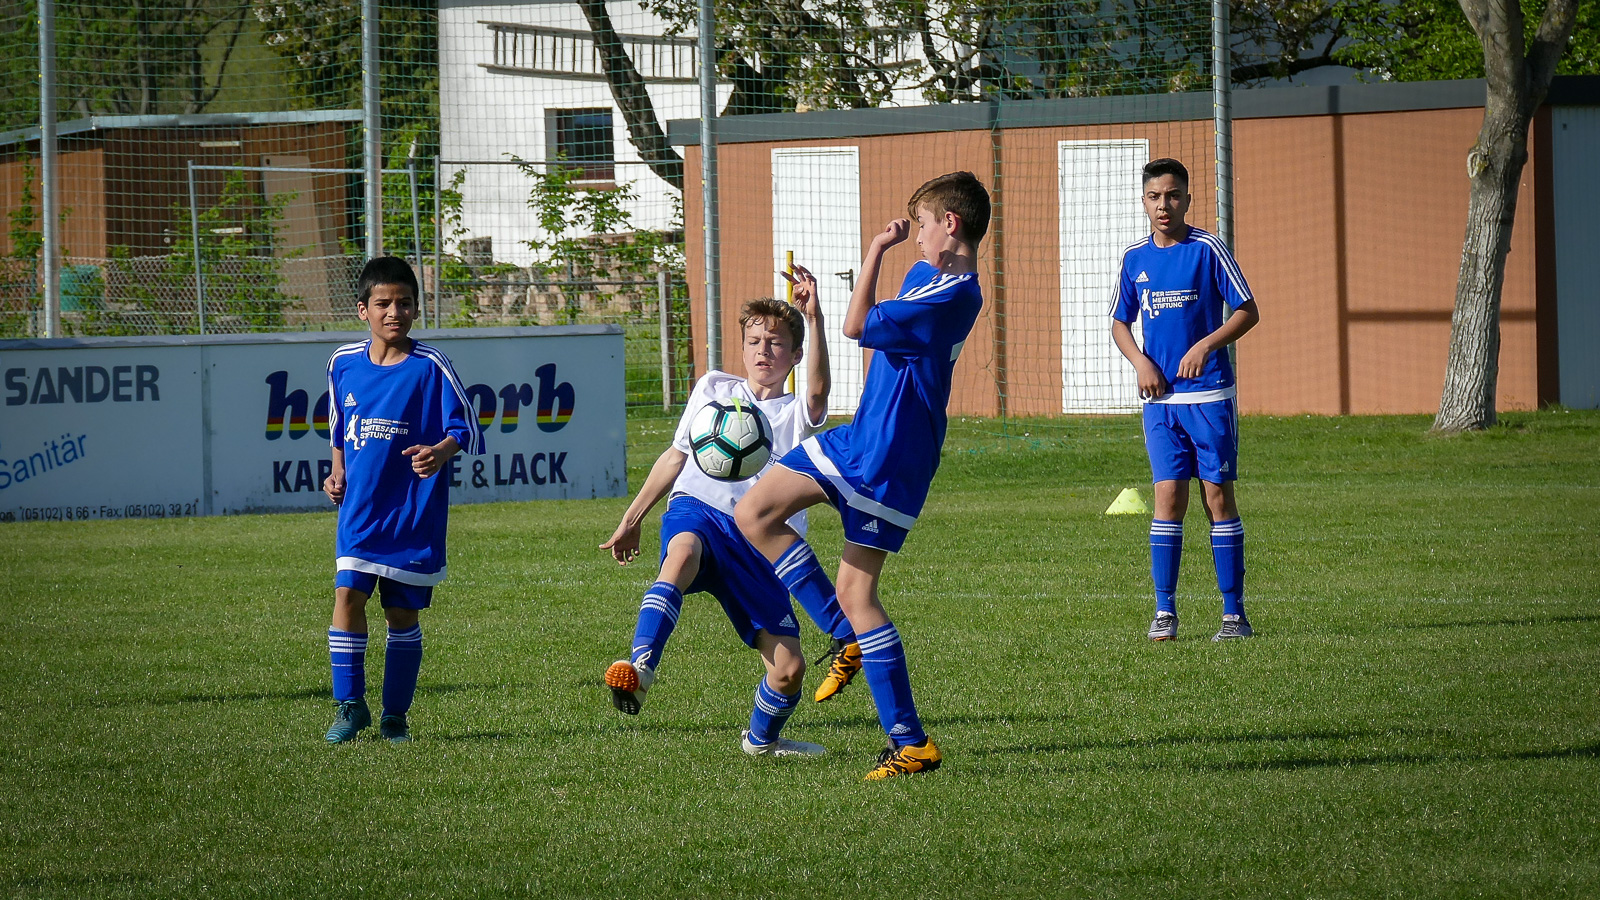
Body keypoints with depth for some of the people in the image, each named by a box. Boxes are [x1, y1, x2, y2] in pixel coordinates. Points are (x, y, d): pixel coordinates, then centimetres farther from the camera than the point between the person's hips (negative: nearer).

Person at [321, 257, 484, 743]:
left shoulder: (430, 366, -7)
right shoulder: (343, 364, 5)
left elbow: (465, 429, -6)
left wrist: (440, 452, -26)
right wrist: (337, 475, 6)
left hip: (415, 512, -2)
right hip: (359, 508, 2)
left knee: (402, 612, 5)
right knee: (347, 595, -12)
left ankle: (395, 715, 17)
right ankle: (350, 705, -1)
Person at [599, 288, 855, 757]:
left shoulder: (795, 415, 12)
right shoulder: (714, 389, 20)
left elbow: (817, 393, -13)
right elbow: (676, 455, 29)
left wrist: (813, 319, -26)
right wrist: (632, 519, 28)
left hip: (757, 546, 1)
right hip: (696, 512, -1)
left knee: (789, 667, -7)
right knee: (684, 553, -41)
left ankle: (761, 738, 26)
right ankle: (640, 667, -58)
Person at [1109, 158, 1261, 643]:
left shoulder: (1207, 249, -4)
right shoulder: (1134, 257, 8)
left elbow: (1248, 312, -3)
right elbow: (1119, 322, 18)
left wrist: (1205, 345, -16)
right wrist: (1140, 362, 0)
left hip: (1209, 393, -3)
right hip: (1159, 397, 3)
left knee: (1218, 495, -1)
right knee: (1168, 496, -3)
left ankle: (1234, 611, 3)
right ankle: (1164, 611, 2)